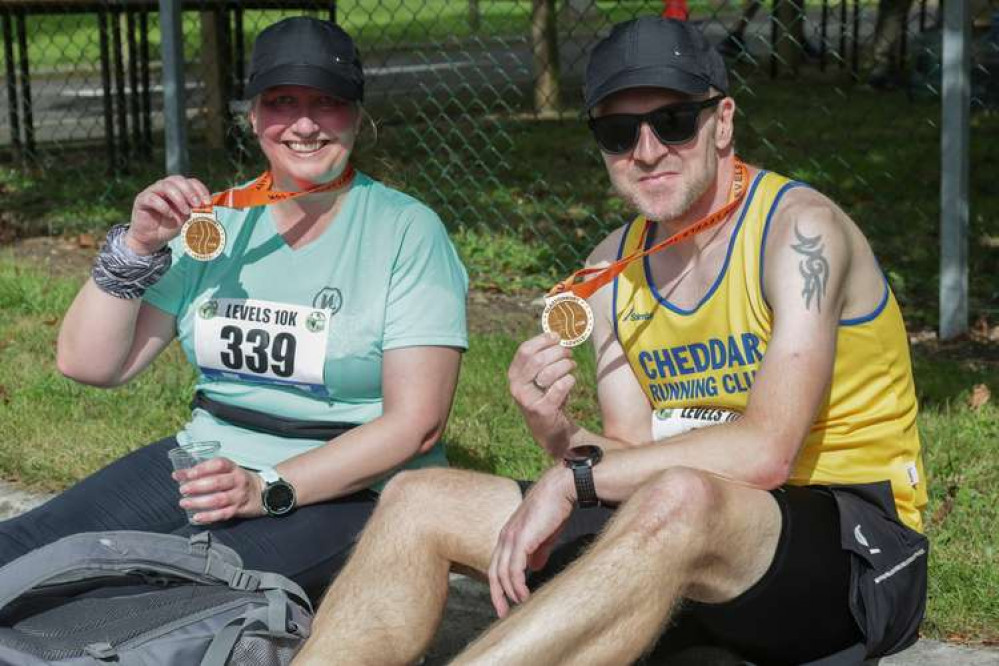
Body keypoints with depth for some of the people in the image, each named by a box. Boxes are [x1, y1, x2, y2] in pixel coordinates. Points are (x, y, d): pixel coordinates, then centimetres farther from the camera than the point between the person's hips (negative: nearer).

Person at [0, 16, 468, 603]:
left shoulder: (407, 231, -5)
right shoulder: (216, 221, 8)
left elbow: (417, 422, -12)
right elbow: (89, 365, 7)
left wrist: (270, 490, -21)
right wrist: (137, 247, -8)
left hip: (349, 489, -4)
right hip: (205, 461, 5)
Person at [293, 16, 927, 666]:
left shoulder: (800, 228, -13)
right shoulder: (614, 267, 8)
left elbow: (764, 452, -24)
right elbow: (635, 452, 6)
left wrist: (572, 481, -22)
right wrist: (557, 431, -16)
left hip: (860, 545, -7)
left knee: (677, 499, -41)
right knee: (418, 501, -2)